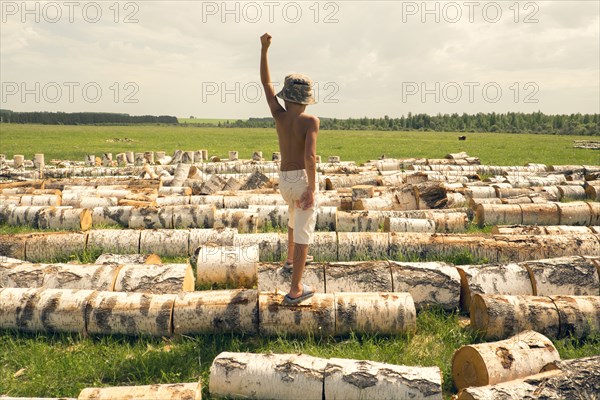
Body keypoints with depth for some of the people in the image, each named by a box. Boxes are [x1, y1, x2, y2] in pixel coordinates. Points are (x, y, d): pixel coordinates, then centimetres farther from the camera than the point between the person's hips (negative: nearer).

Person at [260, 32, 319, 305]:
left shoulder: (279, 116, -1)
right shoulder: (311, 121, -13)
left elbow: (266, 82, 9)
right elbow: (309, 156, -26)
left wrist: (264, 49, 10)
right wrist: (312, 189, -22)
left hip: (284, 180, 5)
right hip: (304, 180, -5)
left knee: (295, 217, 33)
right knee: (304, 232, 0)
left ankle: (291, 258, 52)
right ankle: (295, 290, 2)